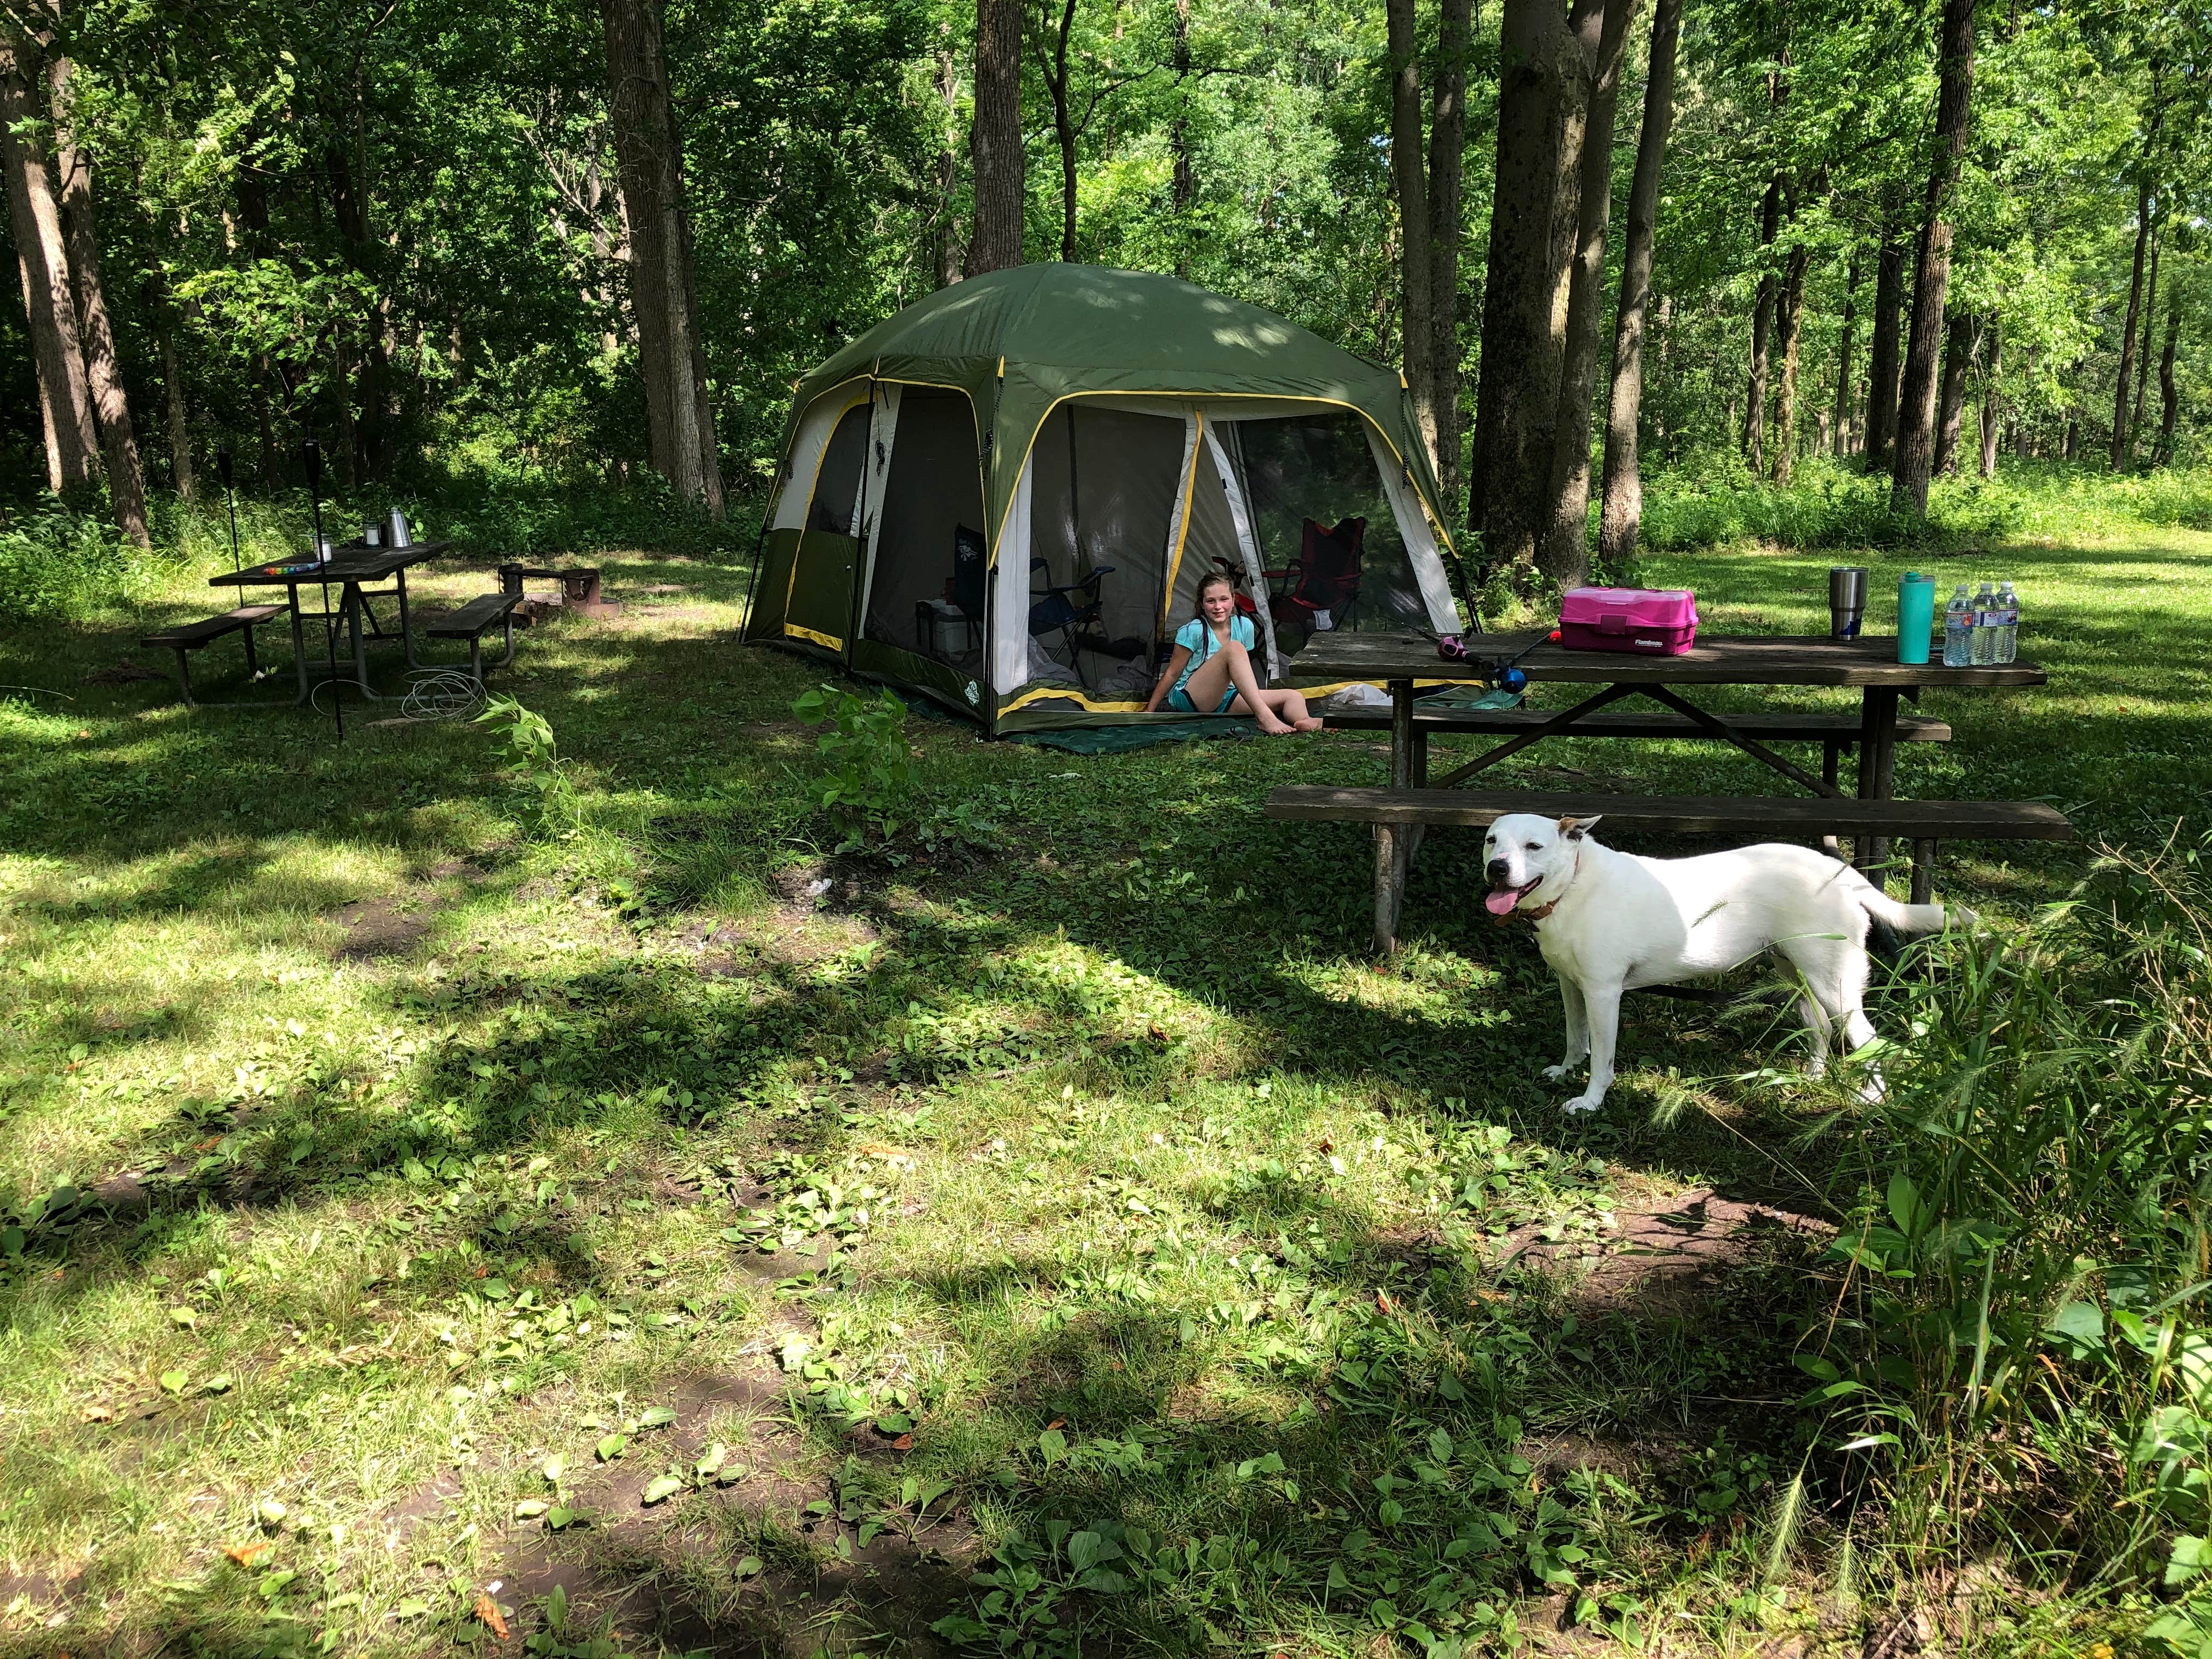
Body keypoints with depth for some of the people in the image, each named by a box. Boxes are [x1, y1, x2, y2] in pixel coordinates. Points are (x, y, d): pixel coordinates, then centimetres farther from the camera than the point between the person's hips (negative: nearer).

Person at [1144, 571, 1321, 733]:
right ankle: (1265, 718, -45)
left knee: (1293, 697, -12)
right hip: (1188, 698, -6)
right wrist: (1149, 711, -4)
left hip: (1223, 701, 6)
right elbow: (1172, 673, -5)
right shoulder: (1193, 631, -11)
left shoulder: (1244, 626, 3)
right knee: (1234, 648, -32)